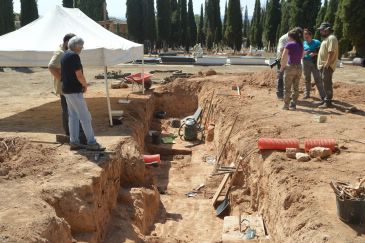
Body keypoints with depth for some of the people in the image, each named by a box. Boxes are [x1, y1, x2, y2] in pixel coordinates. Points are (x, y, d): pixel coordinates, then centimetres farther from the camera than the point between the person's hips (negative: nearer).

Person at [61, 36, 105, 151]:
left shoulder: (65, 55, 13)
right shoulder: (74, 56, -17)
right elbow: (79, 76, -22)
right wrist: (85, 85, -3)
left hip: (67, 89, 10)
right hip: (74, 91, -10)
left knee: (73, 116, 12)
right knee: (85, 117, -5)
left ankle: (74, 142, 17)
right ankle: (91, 143, -1)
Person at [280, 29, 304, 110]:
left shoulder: (289, 45, -11)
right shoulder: (301, 45, 7)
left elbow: (283, 58, -10)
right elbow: (302, 56, 18)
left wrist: (282, 67, 1)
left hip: (290, 67, -5)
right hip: (299, 67, 6)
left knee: (287, 88, 3)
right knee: (296, 87, 10)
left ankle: (286, 105, 6)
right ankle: (293, 105, 13)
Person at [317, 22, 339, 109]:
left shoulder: (331, 38, -15)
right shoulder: (327, 38, 19)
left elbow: (331, 53, -23)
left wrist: (327, 64, -24)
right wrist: (315, 53, 16)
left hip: (327, 66, -10)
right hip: (323, 65, 10)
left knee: (327, 84, -8)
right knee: (325, 83, 15)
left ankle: (328, 102, -5)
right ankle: (326, 99, 24)